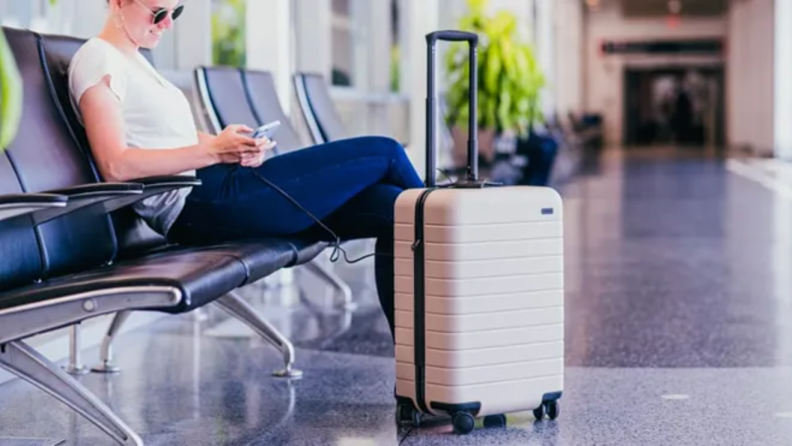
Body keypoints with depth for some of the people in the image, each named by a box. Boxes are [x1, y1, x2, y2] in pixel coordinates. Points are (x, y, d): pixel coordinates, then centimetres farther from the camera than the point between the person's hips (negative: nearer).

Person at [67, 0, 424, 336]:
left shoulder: (134, 61, 21)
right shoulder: (98, 60, -7)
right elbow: (115, 166, -19)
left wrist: (236, 147, -1)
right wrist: (214, 150, -22)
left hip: (217, 191, 10)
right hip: (197, 206, -10)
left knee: (390, 207, -7)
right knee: (383, 154, -8)